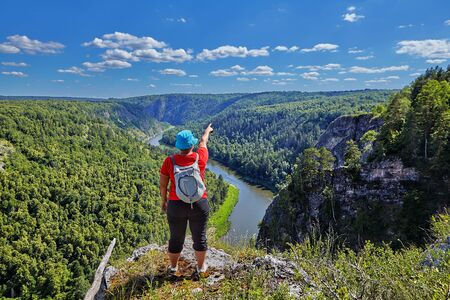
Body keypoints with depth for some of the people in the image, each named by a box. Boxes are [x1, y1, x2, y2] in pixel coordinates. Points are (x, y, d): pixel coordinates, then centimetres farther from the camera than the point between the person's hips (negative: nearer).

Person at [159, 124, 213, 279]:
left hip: (176, 205, 1)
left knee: (176, 238, 17)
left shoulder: (169, 161, -10)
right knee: (200, 237, 15)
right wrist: (207, 131, 31)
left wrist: (163, 200, 13)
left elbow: (162, 184, -3)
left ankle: (173, 267, 37)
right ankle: (200, 268, 32)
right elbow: (203, 142, 11)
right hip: (199, 205, 0)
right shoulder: (200, 158, -10)